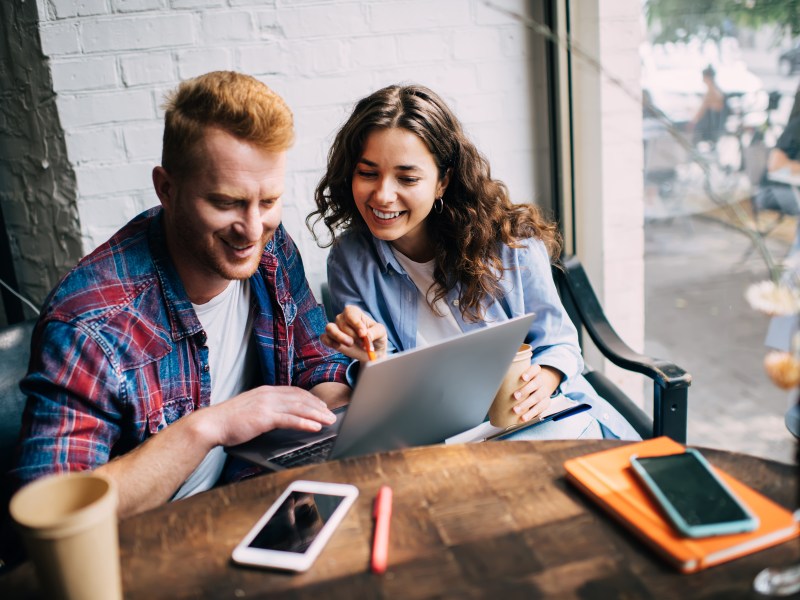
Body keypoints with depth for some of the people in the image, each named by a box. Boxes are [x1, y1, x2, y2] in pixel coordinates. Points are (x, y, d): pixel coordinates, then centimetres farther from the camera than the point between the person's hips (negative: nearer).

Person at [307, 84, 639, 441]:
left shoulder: (509, 238, -6)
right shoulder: (349, 263, -2)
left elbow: (557, 342, 3)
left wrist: (542, 380, -20)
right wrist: (376, 360, -22)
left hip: (535, 419, 0)